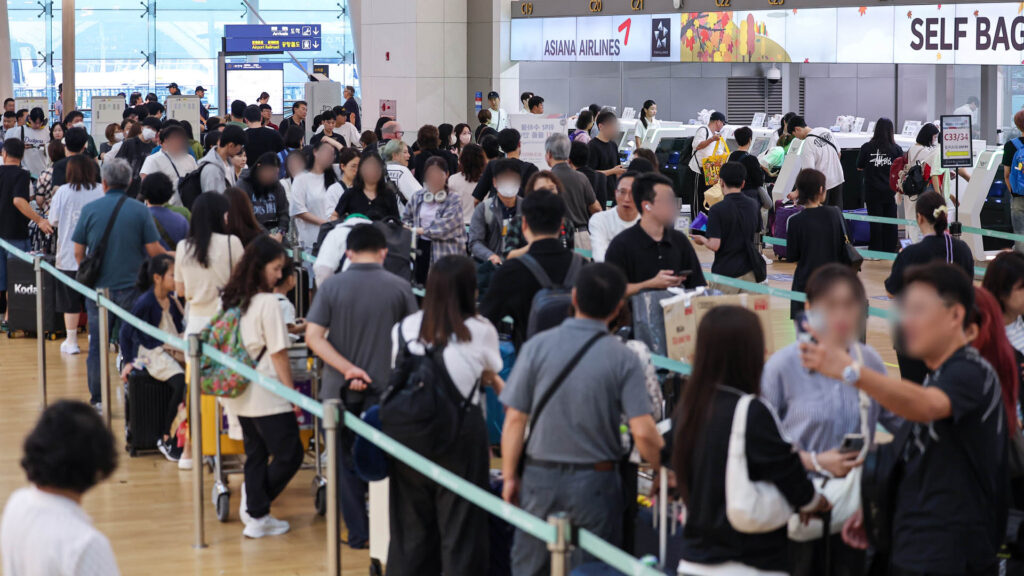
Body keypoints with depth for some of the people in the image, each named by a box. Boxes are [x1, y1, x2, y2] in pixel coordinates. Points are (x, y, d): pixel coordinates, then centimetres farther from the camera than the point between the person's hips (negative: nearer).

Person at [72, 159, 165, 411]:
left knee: (97, 345, 9)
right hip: (132, 287, -1)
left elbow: (78, 251, 1)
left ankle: (97, 399, 13)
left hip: (99, 287, 1)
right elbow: (154, 251, -8)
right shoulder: (140, 210, -7)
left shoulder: (90, 209, -4)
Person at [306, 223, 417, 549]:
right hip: (386, 388, 0)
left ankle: (358, 533, 14)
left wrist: (348, 369, -13)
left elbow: (313, 336, -10)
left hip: (342, 390, 0)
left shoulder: (331, 286, -3)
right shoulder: (399, 288, -4)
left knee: (348, 464, 11)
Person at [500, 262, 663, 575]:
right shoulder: (624, 359, -9)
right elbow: (643, 432, -13)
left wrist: (510, 477, 6)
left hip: (540, 479, 1)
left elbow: (514, 420, -5)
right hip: (596, 481, -1)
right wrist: (664, 473, 4)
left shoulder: (537, 347, -6)